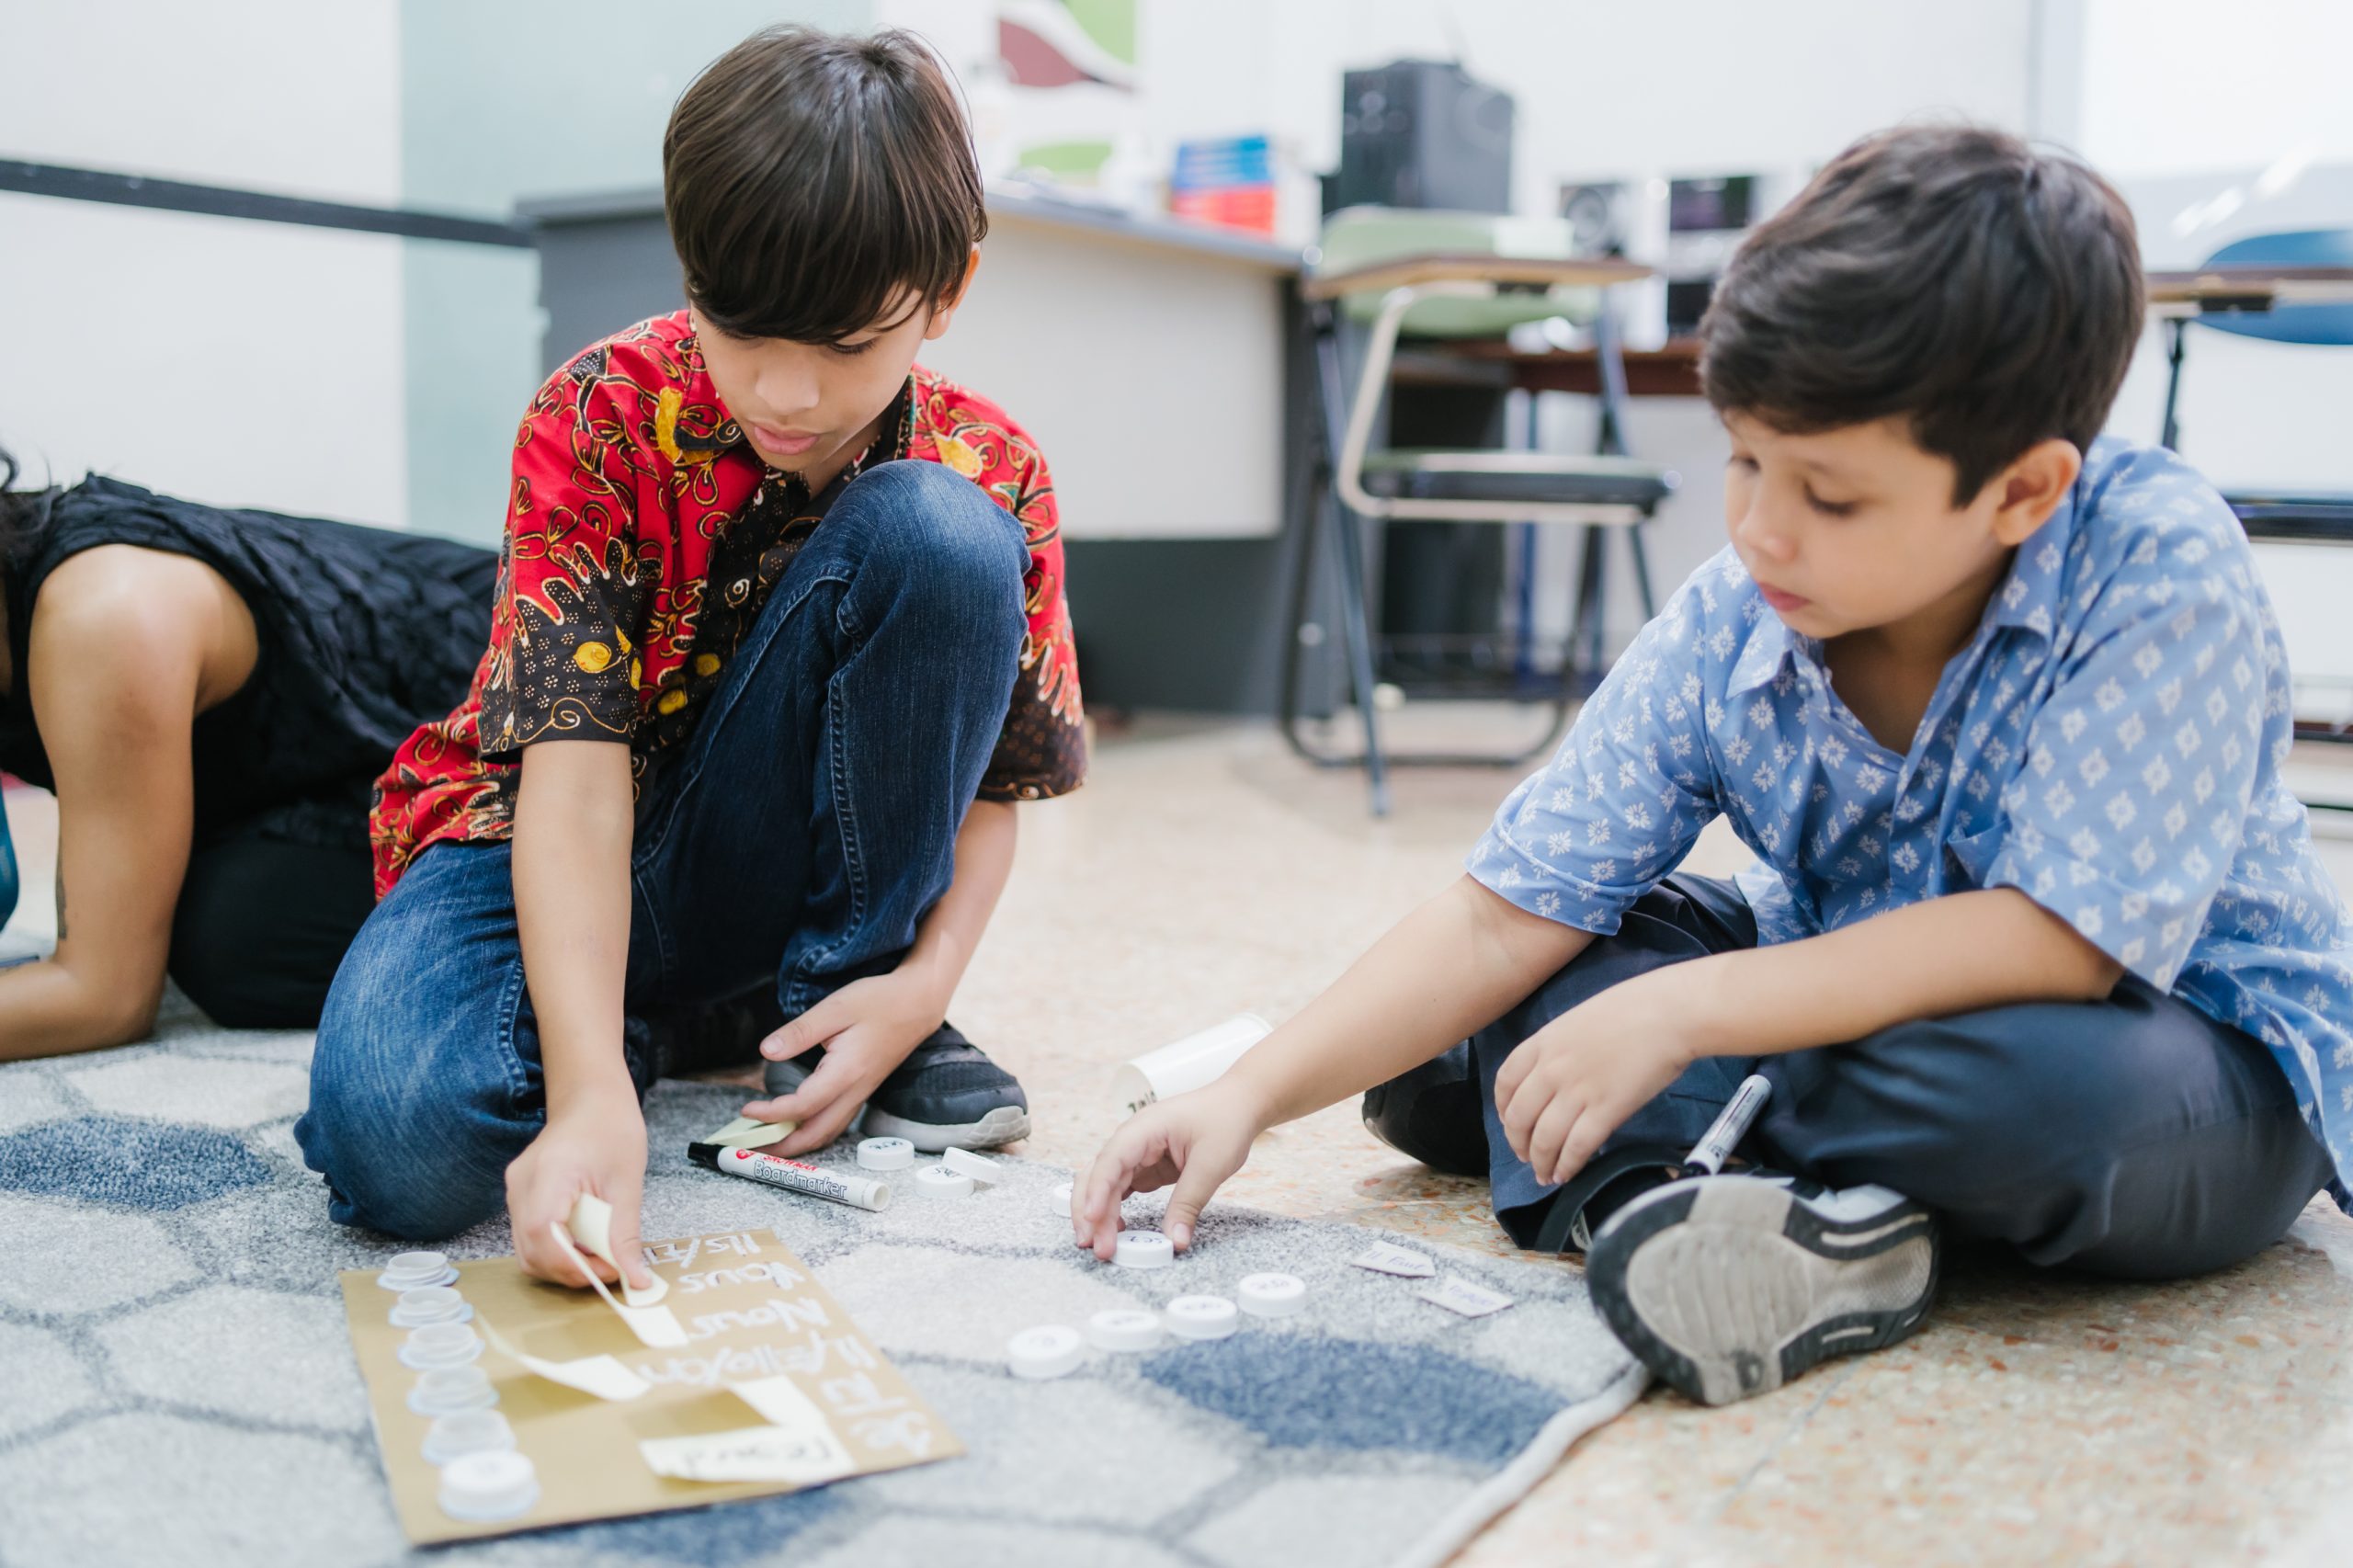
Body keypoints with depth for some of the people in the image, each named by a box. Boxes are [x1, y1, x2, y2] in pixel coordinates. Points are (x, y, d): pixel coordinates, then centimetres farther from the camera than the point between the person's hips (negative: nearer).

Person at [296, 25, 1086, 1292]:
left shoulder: (989, 473, -11)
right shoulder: (602, 415, -19)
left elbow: (992, 782, -3)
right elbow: (574, 767, -28)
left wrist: (926, 975, -23)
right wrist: (590, 1091, -40)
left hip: (767, 863, 2)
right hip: (548, 845, -1)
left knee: (935, 533, -25)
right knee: (397, 1137, -35)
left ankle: (820, 1013, -11)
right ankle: (654, 1029, 0)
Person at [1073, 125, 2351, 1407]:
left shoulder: (2164, 573, -26)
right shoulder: (1726, 627, -14)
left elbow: (2063, 938, -32)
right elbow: (1507, 915, -14)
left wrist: (1679, 1013, -33)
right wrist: (1253, 1093, -22)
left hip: (2207, 1060, -4)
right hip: (1866, 991, 5)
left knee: (2049, 1078, -39)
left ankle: (1646, 1162, -17)